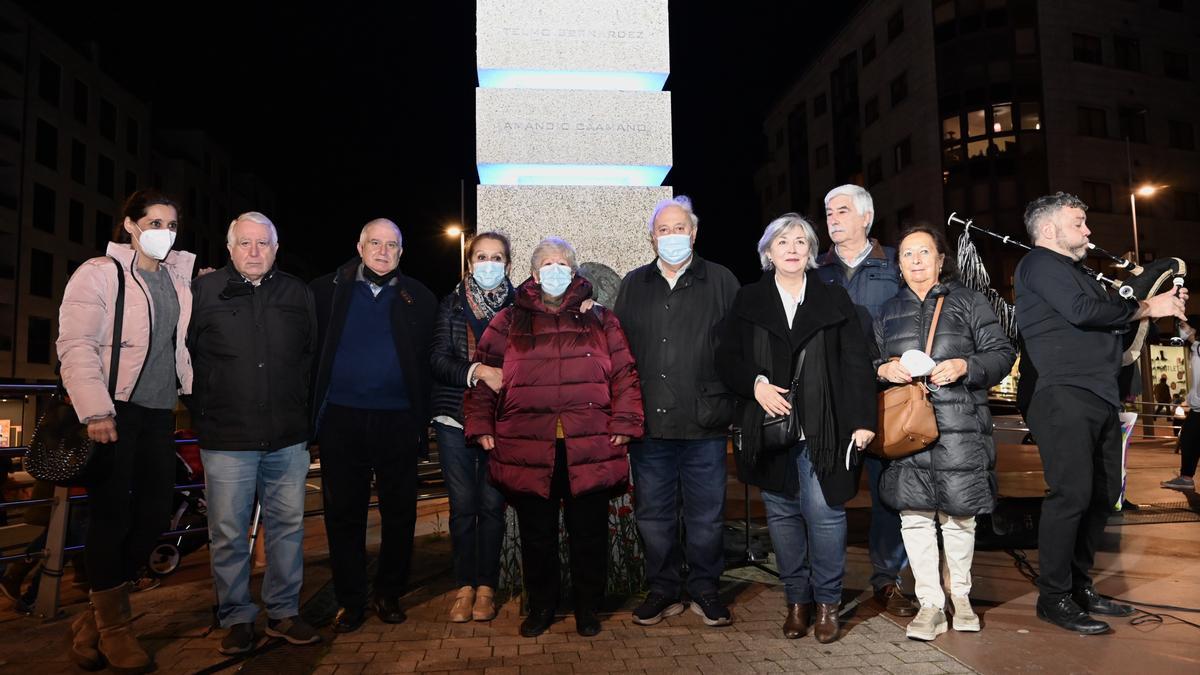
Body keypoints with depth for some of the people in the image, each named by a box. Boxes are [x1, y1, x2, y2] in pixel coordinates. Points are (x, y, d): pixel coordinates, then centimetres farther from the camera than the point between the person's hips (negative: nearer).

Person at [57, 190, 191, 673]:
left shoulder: (181, 272, 11)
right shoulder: (99, 273, -4)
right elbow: (75, 345, -11)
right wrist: (95, 410, -20)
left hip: (159, 411, 6)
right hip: (113, 410, -6)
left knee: (154, 514, 6)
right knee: (113, 515, -1)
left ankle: (95, 615, 24)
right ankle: (113, 627, 17)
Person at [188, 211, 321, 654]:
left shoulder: (298, 294, 9)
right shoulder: (203, 292, 1)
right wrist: (203, 412, 6)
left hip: (288, 438, 3)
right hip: (226, 438, -2)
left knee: (288, 526, 8)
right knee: (229, 533, 4)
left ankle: (284, 612, 22)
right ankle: (237, 617, 19)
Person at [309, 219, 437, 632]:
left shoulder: (419, 299, 7)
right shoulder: (328, 291, 6)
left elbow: (428, 361, 6)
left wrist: (422, 418, -1)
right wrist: (312, 411, -3)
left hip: (397, 421, 0)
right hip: (341, 419, 0)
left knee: (399, 512, 7)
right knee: (343, 513, 6)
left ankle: (389, 594, 24)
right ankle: (350, 601, 20)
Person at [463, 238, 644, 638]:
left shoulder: (600, 321, 11)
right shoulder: (508, 323, 11)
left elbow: (625, 376, 7)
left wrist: (624, 425, -2)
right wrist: (481, 426, 1)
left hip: (591, 450, 0)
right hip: (528, 450, 0)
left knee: (589, 534, 8)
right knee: (536, 535, 10)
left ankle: (588, 608, 26)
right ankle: (540, 606, 29)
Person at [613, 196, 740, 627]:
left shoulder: (721, 282, 5)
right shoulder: (633, 286, 12)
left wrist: (727, 398, -6)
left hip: (704, 423, -2)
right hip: (648, 423, 3)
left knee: (706, 514, 7)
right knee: (653, 513, 10)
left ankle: (704, 591, 24)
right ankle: (662, 590, 26)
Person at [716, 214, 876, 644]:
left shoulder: (834, 299, 8)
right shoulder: (748, 302, 9)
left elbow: (856, 363, 3)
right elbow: (726, 358, 7)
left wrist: (862, 419, -4)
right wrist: (755, 384, -12)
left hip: (823, 431, -1)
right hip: (770, 430, 1)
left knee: (824, 512, -5)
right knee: (782, 514, 8)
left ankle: (827, 602, 14)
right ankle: (796, 600, 22)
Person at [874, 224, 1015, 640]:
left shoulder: (968, 302, 9)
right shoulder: (888, 312, 17)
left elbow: (1001, 353, 5)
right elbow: (867, 363, 20)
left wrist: (965, 367, -13)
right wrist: (883, 369, -3)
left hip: (959, 426, -2)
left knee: (959, 515, 5)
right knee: (914, 514, -1)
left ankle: (960, 596, 24)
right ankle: (930, 603, 9)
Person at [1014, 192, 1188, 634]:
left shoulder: (1073, 270, 25)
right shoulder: (1040, 263, -4)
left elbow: (1107, 320, 22)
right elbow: (1082, 311, -17)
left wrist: (1162, 303, 9)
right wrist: (1146, 308, -5)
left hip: (1100, 398, 10)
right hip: (1065, 397, -10)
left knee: (1103, 494, 11)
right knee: (1072, 494, -10)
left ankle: (1079, 585, 23)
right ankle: (1054, 597, 0)